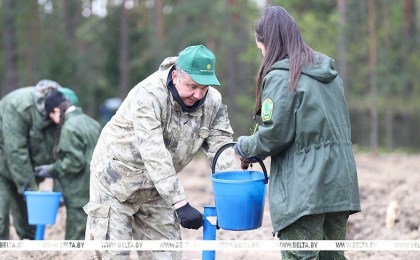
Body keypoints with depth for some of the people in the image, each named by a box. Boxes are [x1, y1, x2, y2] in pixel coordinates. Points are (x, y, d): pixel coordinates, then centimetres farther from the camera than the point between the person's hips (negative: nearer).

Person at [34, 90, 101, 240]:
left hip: (81, 194, -9)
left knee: (76, 239, -3)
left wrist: (51, 170, -7)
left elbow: (74, 162, -20)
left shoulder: (70, 128, -15)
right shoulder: (91, 122, 12)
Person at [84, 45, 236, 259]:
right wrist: (180, 204, -39)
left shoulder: (213, 102, -10)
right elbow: (154, 156, -34)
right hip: (116, 181, -5)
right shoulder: (149, 95, -28)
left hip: (156, 187, 6)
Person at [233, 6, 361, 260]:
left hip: (304, 191, -8)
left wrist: (246, 146, 5)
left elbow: (275, 135, -14)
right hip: (340, 185, 8)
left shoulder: (280, 76, -10)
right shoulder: (329, 72, 14)